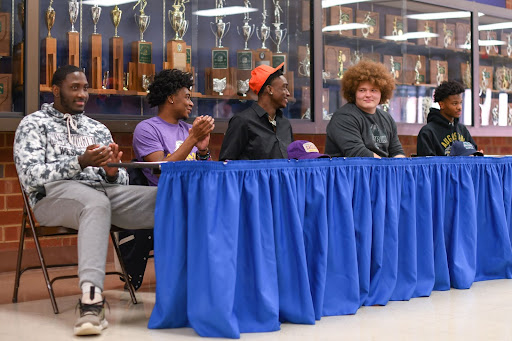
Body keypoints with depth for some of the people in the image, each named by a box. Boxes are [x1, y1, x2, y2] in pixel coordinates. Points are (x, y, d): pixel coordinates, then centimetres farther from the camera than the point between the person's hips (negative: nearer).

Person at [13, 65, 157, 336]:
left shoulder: (98, 129, 27)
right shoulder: (33, 124, 12)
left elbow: (122, 181, 20)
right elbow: (30, 175, -5)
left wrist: (112, 172, -6)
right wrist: (80, 163, -17)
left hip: (103, 191, 5)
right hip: (53, 195, -5)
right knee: (96, 202, -43)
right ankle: (91, 299, -55)